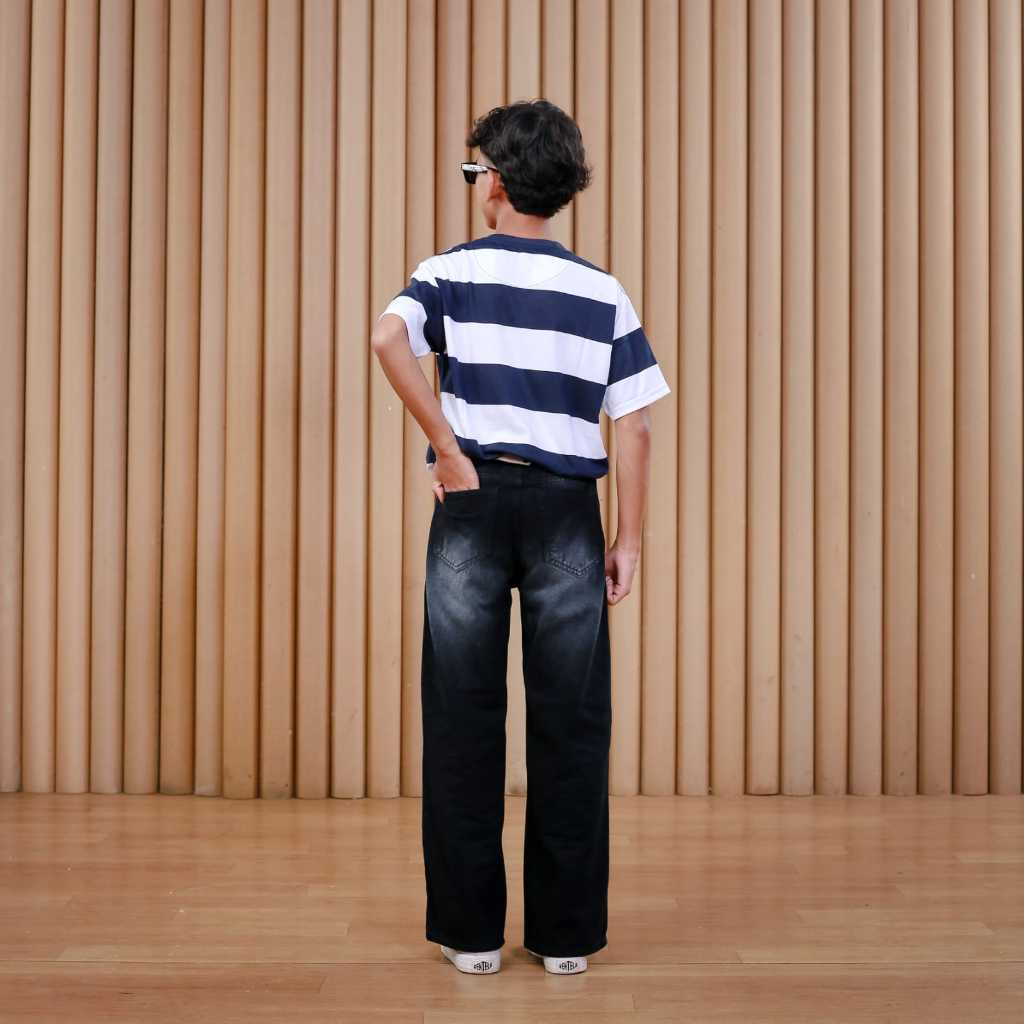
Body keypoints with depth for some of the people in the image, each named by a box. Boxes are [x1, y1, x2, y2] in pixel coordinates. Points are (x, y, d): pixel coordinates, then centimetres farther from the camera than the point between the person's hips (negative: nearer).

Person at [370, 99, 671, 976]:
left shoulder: (451, 272, 2)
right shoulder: (604, 293, 7)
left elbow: (389, 338, -20)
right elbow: (633, 427, 1)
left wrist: (448, 449, -13)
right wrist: (629, 541, 5)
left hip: (474, 502, -1)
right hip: (567, 508, 1)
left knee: (464, 716, 6)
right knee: (569, 722, 6)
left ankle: (472, 931, 12)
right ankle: (567, 933, 12)